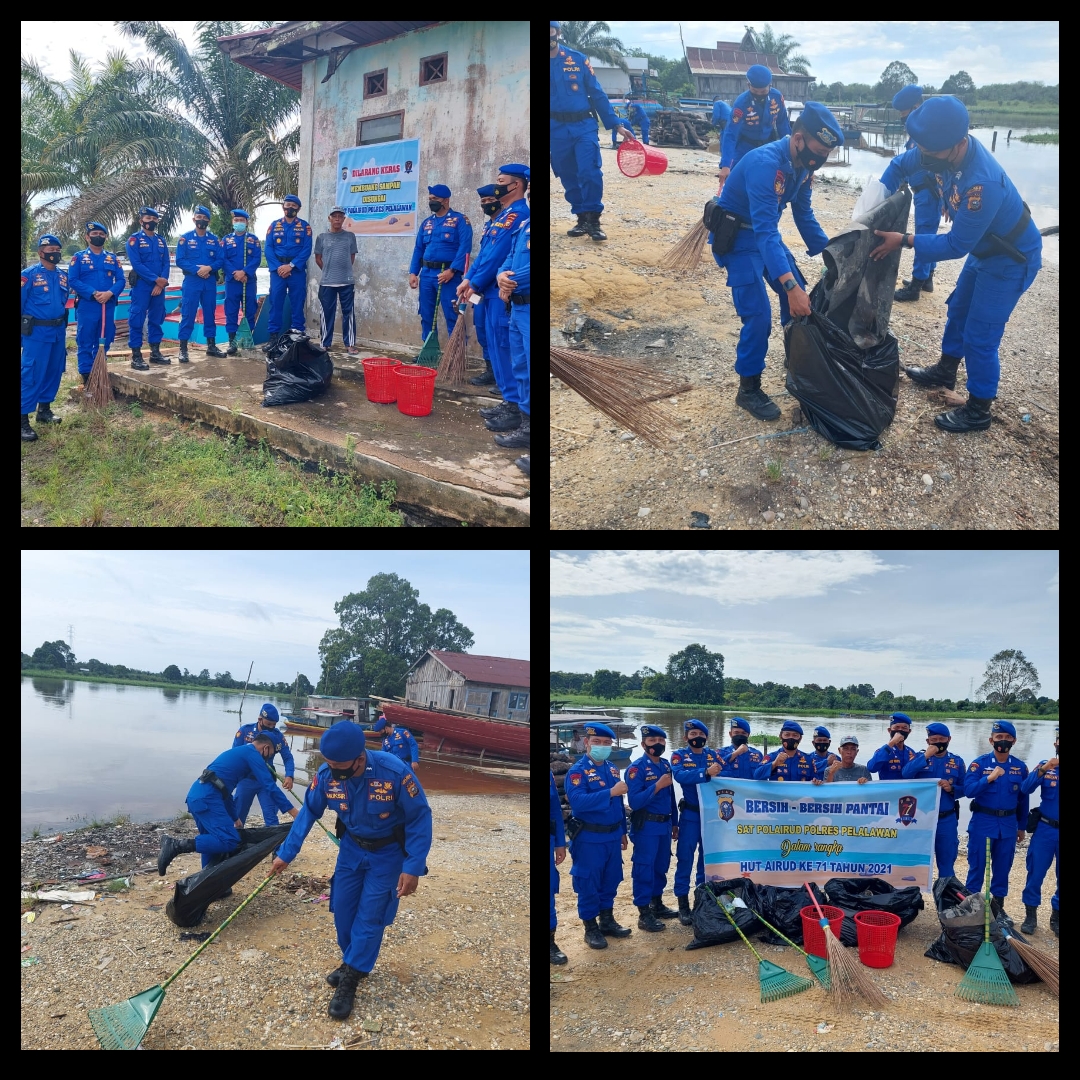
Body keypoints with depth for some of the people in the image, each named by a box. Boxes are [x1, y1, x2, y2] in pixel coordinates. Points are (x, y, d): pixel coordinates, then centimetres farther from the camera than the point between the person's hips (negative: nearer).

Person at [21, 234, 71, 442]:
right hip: (36, 332, -6)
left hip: (58, 331, 6)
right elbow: (20, 303, -6)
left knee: (54, 372, 13)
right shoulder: (29, 274, -8)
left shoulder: (63, 275, 9)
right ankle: (24, 419, -5)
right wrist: (24, 326, -3)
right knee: (32, 375, -7)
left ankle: (44, 409, 28)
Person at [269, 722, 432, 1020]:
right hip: (352, 847, 4)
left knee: (369, 916, -3)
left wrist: (413, 867, -25)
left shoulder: (395, 773, -35)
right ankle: (354, 964, 32)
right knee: (343, 909, 9)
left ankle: (349, 980, 10)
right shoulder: (326, 774, -22)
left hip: (388, 852, -4)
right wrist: (286, 853, -2)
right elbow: (309, 813, -4)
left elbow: (420, 818, -23)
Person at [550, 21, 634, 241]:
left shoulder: (578, 59, 1)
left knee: (590, 173, -15)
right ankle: (582, 219, 18)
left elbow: (597, 94, 3)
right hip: (556, 130, 2)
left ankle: (593, 220, -8)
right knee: (569, 178, 6)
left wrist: (617, 125, 0)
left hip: (584, 126, -1)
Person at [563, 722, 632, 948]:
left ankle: (608, 921, 30)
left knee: (611, 880, 16)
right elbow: (577, 802, -30)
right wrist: (610, 792, -32)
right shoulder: (578, 770, -14)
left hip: (612, 836, 7)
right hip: (589, 838, -7)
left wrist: (622, 832, 16)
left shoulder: (612, 769, 8)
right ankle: (590, 928, 15)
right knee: (588, 884, 3)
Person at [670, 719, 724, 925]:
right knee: (685, 858, -1)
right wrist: (706, 772, -35)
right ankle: (683, 903, 7)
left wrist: (719, 772, -28)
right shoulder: (679, 756, -4)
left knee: (708, 857, 13)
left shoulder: (714, 755, 5)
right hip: (690, 815, -3)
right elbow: (680, 775, -24)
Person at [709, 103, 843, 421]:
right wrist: (790, 285, -49)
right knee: (758, 314, -15)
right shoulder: (765, 164, -33)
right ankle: (749, 389, 0)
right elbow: (765, 230, -41)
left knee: (802, 300, 10)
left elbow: (804, 215, 8)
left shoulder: (802, 164, -6)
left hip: (765, 232, 9)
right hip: (735, 236, -9)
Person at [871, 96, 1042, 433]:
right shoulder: (941, 148, -19)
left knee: (979, 337, -3)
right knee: (958, 310, 25)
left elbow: (956, 245, -32)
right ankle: (945, 371, 47)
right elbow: (899, 166, 0)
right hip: (983, 247, 9)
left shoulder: (982, 183, -42)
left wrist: (905, 241, -29)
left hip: (1012, 259, -8)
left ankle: (978, 411, 13)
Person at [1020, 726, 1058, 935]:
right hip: (1045, 829, -1)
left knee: (1060, 877, 9)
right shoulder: (1045, 765, -1)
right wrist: (1043, 770, -28)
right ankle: (1030, 915, 15)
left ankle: (1056, 915, 24)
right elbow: (1026, 789, -13)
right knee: (1035, 873, 3)